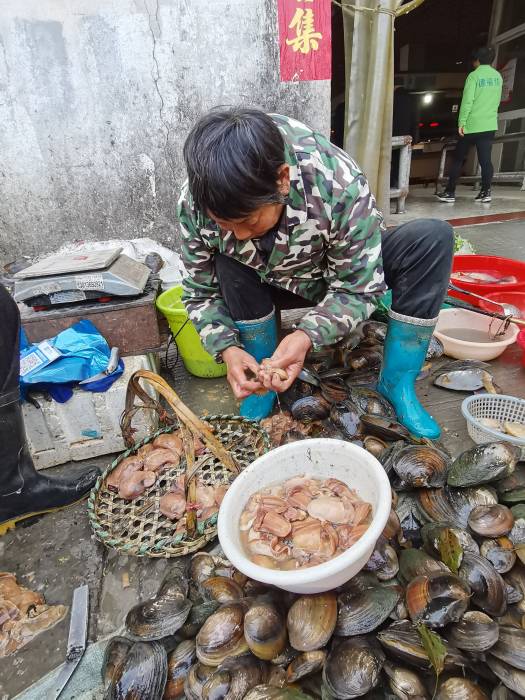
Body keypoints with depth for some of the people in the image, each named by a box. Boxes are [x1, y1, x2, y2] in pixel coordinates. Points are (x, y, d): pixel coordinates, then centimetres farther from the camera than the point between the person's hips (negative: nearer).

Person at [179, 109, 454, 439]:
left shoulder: (339, 184, -35)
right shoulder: (195, 204, -27)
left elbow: (358, 287, -27)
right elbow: (202, 294, -15)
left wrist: (307, 336, -43)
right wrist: (228, 349, -32)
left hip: (343, 273, -1)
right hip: (272, 285, 2)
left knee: (434, 237, -24)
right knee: (229, 264, -31)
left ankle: (397, 383, -14)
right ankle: (261, 383, -11)